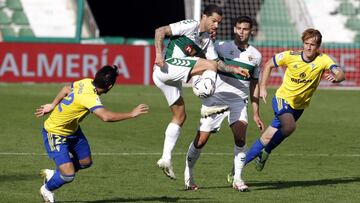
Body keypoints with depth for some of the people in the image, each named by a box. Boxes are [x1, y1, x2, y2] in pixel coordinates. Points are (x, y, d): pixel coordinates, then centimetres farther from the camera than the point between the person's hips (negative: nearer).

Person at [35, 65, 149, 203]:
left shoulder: (87, 83, -10)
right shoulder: (90, 97, -37)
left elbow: (66, 89, 7)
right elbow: (106, 116, -51)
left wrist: (53, 105, 19)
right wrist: (132, 114, -43)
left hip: (72, 130, 10)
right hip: (55, 134, -10)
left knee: (85, 162, 18)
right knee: (68, 175, -13)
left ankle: (52, 174, 39)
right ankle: (47, 189, 19)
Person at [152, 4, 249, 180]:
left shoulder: (207, 40, 20)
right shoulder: (190, 26, -5)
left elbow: (218, 63, 20)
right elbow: (160, 31, -9)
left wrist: (235, 70, 4)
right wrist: (159, 55, -18)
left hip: (172, 78, 9)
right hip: (167, 66, -9)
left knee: (180, 116, 11)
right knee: (209, 65, -21)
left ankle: (166, 159, 11)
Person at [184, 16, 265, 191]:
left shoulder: (255, 55, 11)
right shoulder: (222, 47, 2)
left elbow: (254, 85, 17)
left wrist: (256, 114, 16)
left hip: (239, 100, 2)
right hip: (216, 97, -2)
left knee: (240, 136, -20)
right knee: (201, 140, -3)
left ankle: (237, 179, -10)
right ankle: (188, 173, 20)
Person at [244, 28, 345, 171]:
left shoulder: (323, 60, -14)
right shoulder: (290, 56, -14)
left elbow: (341, 74, -27)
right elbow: (268, 65, 1)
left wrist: (335, 78, -51)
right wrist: (262, 87, -7)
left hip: (299, 105, 2)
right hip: (282, 99, -2)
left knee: (268, 137, 4)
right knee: (290, 126, -31)